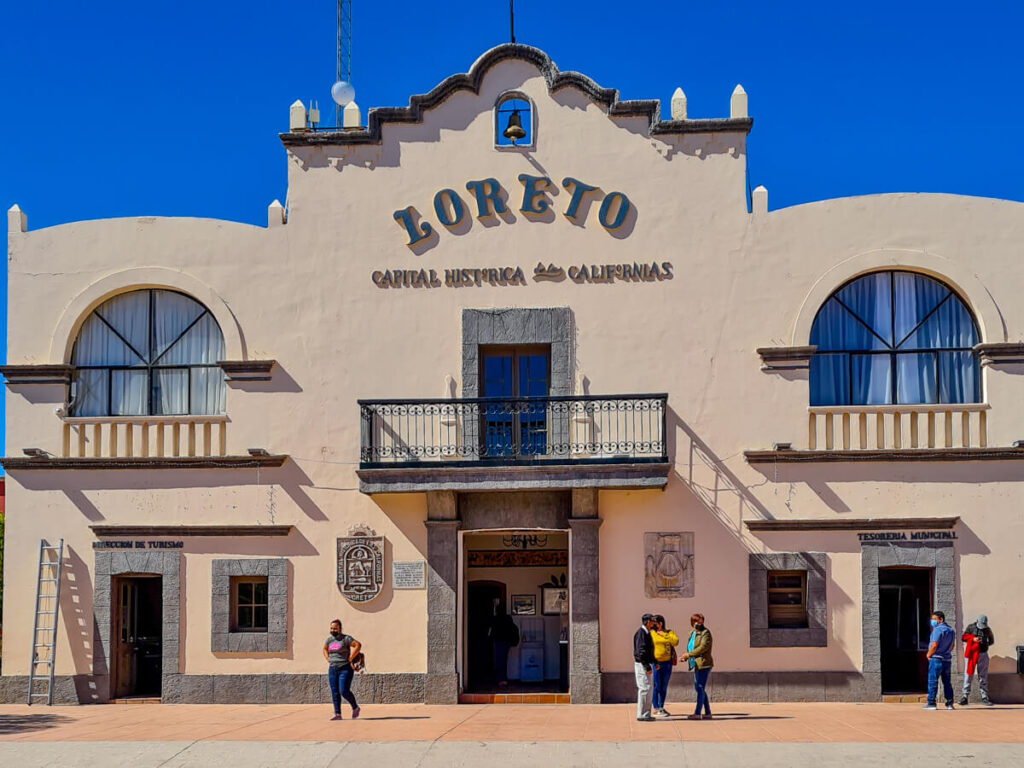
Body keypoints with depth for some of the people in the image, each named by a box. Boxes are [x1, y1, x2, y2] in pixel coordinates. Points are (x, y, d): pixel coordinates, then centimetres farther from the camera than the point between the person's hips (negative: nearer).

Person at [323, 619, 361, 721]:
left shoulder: (346, 638, -8)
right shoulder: (329, 639, 10)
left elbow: (358, 645, -17)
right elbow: (325, 649, 29)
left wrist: (349, 659, -15)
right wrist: (328, 660, 14)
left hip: (345, 669, -6)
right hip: (332, 669, 6)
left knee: (344, 691, -13)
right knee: (335, 693, 2)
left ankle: (355, 707, 10)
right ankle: (338, 714, 6)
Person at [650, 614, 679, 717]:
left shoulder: (669, 632, 10)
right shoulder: (651, 633, 0)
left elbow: (676, 641, -8)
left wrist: (664, 635, -11)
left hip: (667, 663, 4)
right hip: (655, 663, -4)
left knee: (664, 687, 12)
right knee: (656, 687, -5)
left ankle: (661, 707, 23)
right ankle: (656, 710, 0)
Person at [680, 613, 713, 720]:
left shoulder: (705, 632, -9)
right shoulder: (692, 633, 15)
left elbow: (703, 647, -20)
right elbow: (690, 647, 25)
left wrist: (689, 654, -17)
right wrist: (685, 657, 8)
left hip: (704, 664, -9)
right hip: (697, 664, 9)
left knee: (700, 688, -9)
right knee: (698, 688, 11)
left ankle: (697, 713, -10)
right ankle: (707, 713, 17)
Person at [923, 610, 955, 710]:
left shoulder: (938, 629, -13)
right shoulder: (950, 630, 14)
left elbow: (934, 646, -19)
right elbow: (952, 646, 20)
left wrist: (928, 655, -5)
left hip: (936, 659, -8)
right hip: (947, 659, 8)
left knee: (932, 681, -4)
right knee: (947, 682, 12)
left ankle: (931, 703, -5)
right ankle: (949, 703, 10)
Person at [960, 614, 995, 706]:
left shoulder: (987, 629, 8)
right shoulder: (971, 627, 3)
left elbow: (991, 640, 18)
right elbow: (964, 637, 2)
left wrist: (986, 644, -1)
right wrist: (973, 639, -15)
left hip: (983, 654, 2)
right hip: (971, 654, -2)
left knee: (983, 676, 4)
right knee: (968, 675, -4)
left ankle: (984, 698, 8)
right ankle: (965, 696, -2)